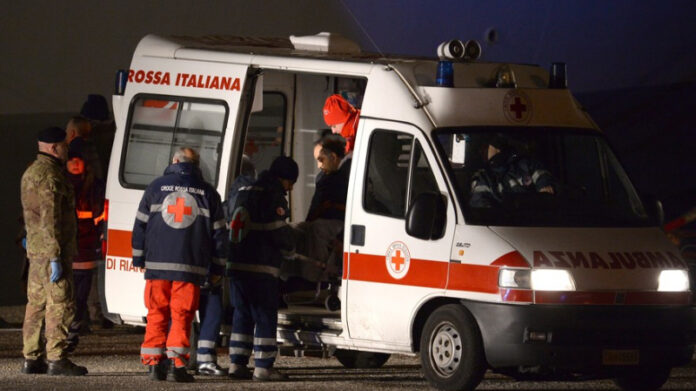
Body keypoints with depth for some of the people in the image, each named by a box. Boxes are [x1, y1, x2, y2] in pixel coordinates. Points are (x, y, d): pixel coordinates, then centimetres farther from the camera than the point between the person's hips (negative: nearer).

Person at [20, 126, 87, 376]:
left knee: (36, 304, 10)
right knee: (59, 304, -8)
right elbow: (50, 219, -20)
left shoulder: (30, 173, 17)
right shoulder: (50, 176, -15)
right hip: (52, 249, -10)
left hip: (35, 250, 10)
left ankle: (31, 359, 12)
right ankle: (56, 360, -10)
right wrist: (56, 257, -21)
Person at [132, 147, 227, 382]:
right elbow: (218, 233, 8)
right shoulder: (208, 193, 7)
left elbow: (140, 226, 7)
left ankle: (153, 364, 4)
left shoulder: (156, 187, 7)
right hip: (191, 267, -1)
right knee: (181, 317, 1)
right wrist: (217, 269, 13)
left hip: (157, 265, 1)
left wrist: (139, 260, 14)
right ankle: (176, 365, -8)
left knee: (156, 315, 7)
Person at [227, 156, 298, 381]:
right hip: (261, 267, -8)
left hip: (236, 264, 8)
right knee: (265, 317, -4)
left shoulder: (244, 193, 21)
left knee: (242, 314, 14)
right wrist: (289, 250, 7)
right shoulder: (272, 197, -8)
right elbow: (279, 230, -12)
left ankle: (237, 363, 12)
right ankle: (263, 367, -7)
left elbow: (231, 223, 26)